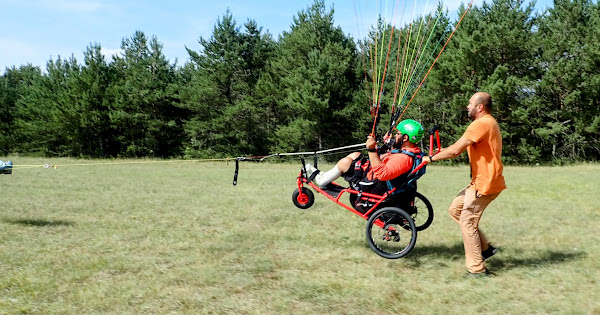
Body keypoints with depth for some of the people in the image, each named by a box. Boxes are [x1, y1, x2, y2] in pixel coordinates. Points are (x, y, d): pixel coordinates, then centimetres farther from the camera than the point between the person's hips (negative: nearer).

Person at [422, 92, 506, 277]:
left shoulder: (481, 124, -17)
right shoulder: (489, 123, 17)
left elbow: (455, 151, -22)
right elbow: (462, 148, 18)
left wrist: (432, 158, -10)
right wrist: (444, 152, 9)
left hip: (485, 183, -10)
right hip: (481, 181, 10)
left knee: (467, 222, -3)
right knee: (455, 209, 15)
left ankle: (477, 269, 6)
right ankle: (485, 248, 20)